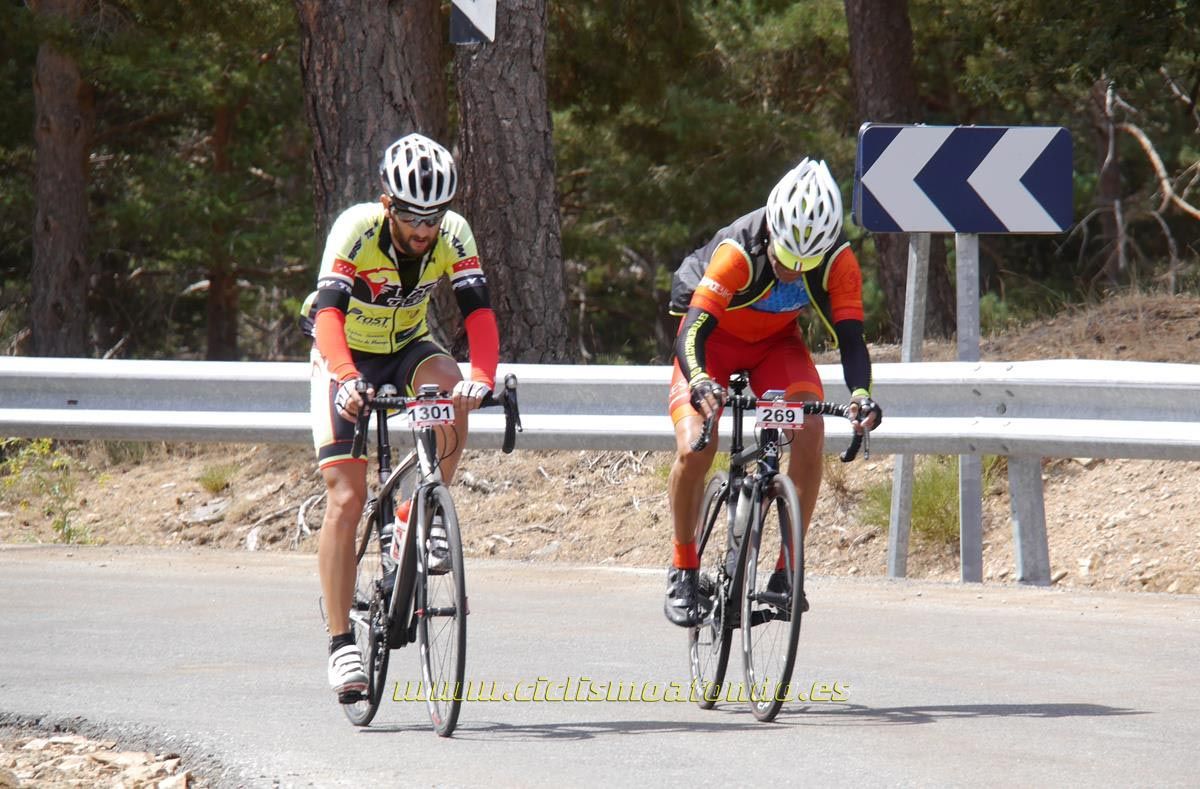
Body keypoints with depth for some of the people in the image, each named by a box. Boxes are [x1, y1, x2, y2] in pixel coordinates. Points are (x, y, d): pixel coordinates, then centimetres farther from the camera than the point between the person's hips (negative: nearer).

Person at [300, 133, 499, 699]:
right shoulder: (355, 230, -28)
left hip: (406, 349, 3)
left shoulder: (453, 235, -18)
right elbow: (329, 313, -39)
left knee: (449, 389, -33)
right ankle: (341, 644, -8)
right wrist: (346, 379, -57)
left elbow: (479, 314, -26)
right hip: (347, 358, -3)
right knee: (346, 499, -13)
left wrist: (481, 376, -46)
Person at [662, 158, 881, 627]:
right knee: (693, 450, -23)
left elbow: (850, 338, -28)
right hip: (714, 340, -3)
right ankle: (683, 570, -3)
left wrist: (860, 393, -48)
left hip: (776, 342, 3)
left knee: (810, 435, -22)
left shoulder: (838, 262, -27)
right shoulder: (736, 252, -36)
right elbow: (692, 331, -43)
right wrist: (699, 381, -63)